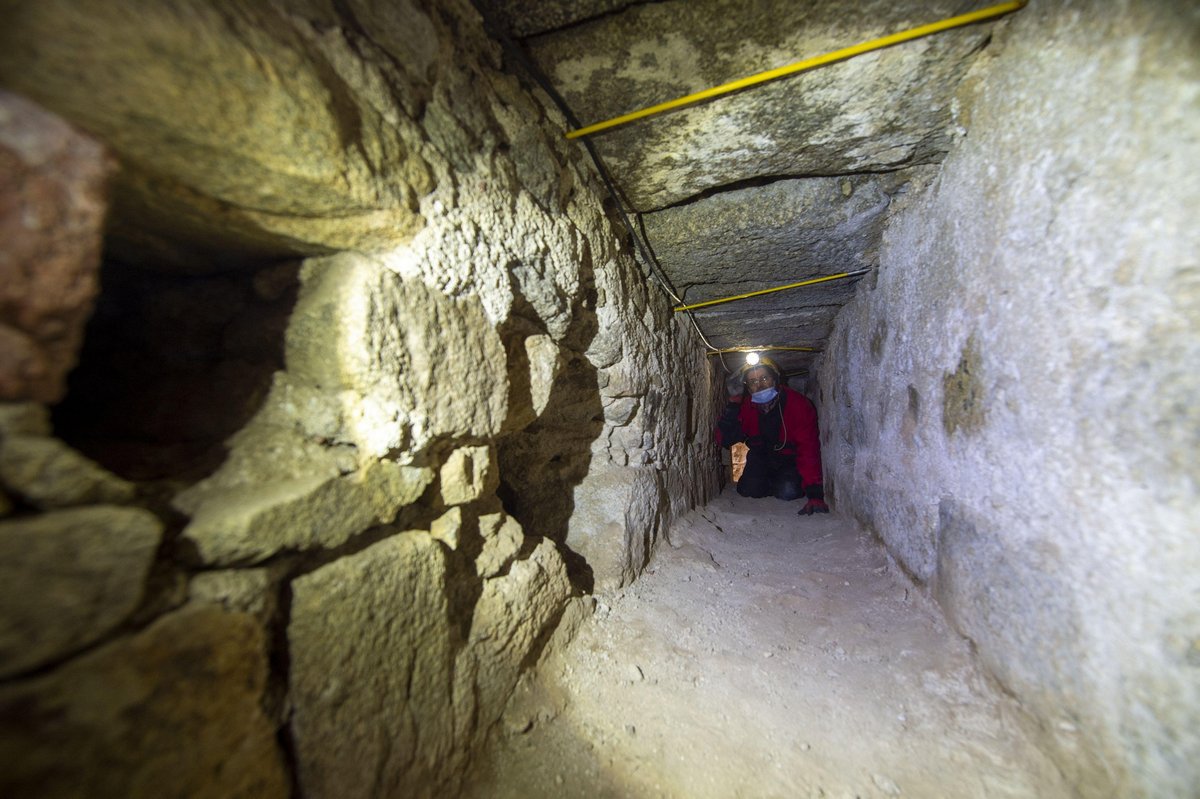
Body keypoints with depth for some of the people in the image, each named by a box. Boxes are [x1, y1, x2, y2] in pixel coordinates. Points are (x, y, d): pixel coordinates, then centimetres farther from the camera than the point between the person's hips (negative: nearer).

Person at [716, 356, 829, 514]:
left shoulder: (797, 404, -26)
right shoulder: (745, 407, -16)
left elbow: (808, 449, -31)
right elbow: (725, 440, -26)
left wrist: (815, 494, -38)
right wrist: (734, 401, -33)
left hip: (791, 459, -2)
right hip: (761, 458, 3)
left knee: (788, 491, -24)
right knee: (748, 490, -15)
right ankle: (773, 482, 18)